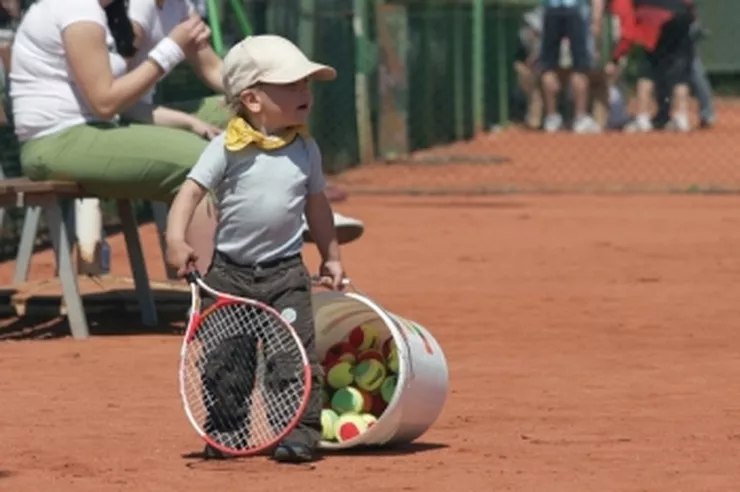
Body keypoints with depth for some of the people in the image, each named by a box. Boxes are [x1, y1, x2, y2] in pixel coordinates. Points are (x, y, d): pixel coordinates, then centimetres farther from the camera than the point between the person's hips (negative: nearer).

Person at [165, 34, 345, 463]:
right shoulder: (228, 148, -9)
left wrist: (332, 256, 17)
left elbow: (317, 205, 15)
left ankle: (302, 432, -4)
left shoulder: (306, 150, 4)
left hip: (286, 271, 2)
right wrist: (177, 240, -26)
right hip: (230, 271, -2)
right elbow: (192, 190, -13)